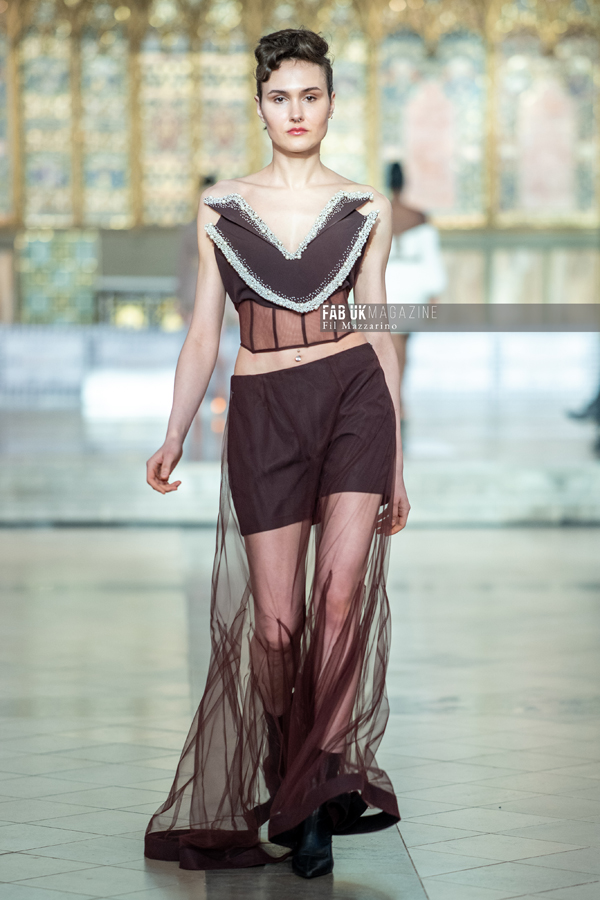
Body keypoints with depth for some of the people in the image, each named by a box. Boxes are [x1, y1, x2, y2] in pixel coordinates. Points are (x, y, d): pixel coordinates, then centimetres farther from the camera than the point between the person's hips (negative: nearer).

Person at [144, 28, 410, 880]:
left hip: (355, 398, 0)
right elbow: (203, 336, 9)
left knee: (342, 594, -18)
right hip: (263, 412, 1)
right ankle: (289, 784, 18)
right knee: (276, 620, -2)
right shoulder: (221, 206, 8)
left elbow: (379, 331, 10)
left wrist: (397, 461, 9)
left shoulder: (364, 208, 8)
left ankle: (316, 788, -11)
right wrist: (174, 437, -4)